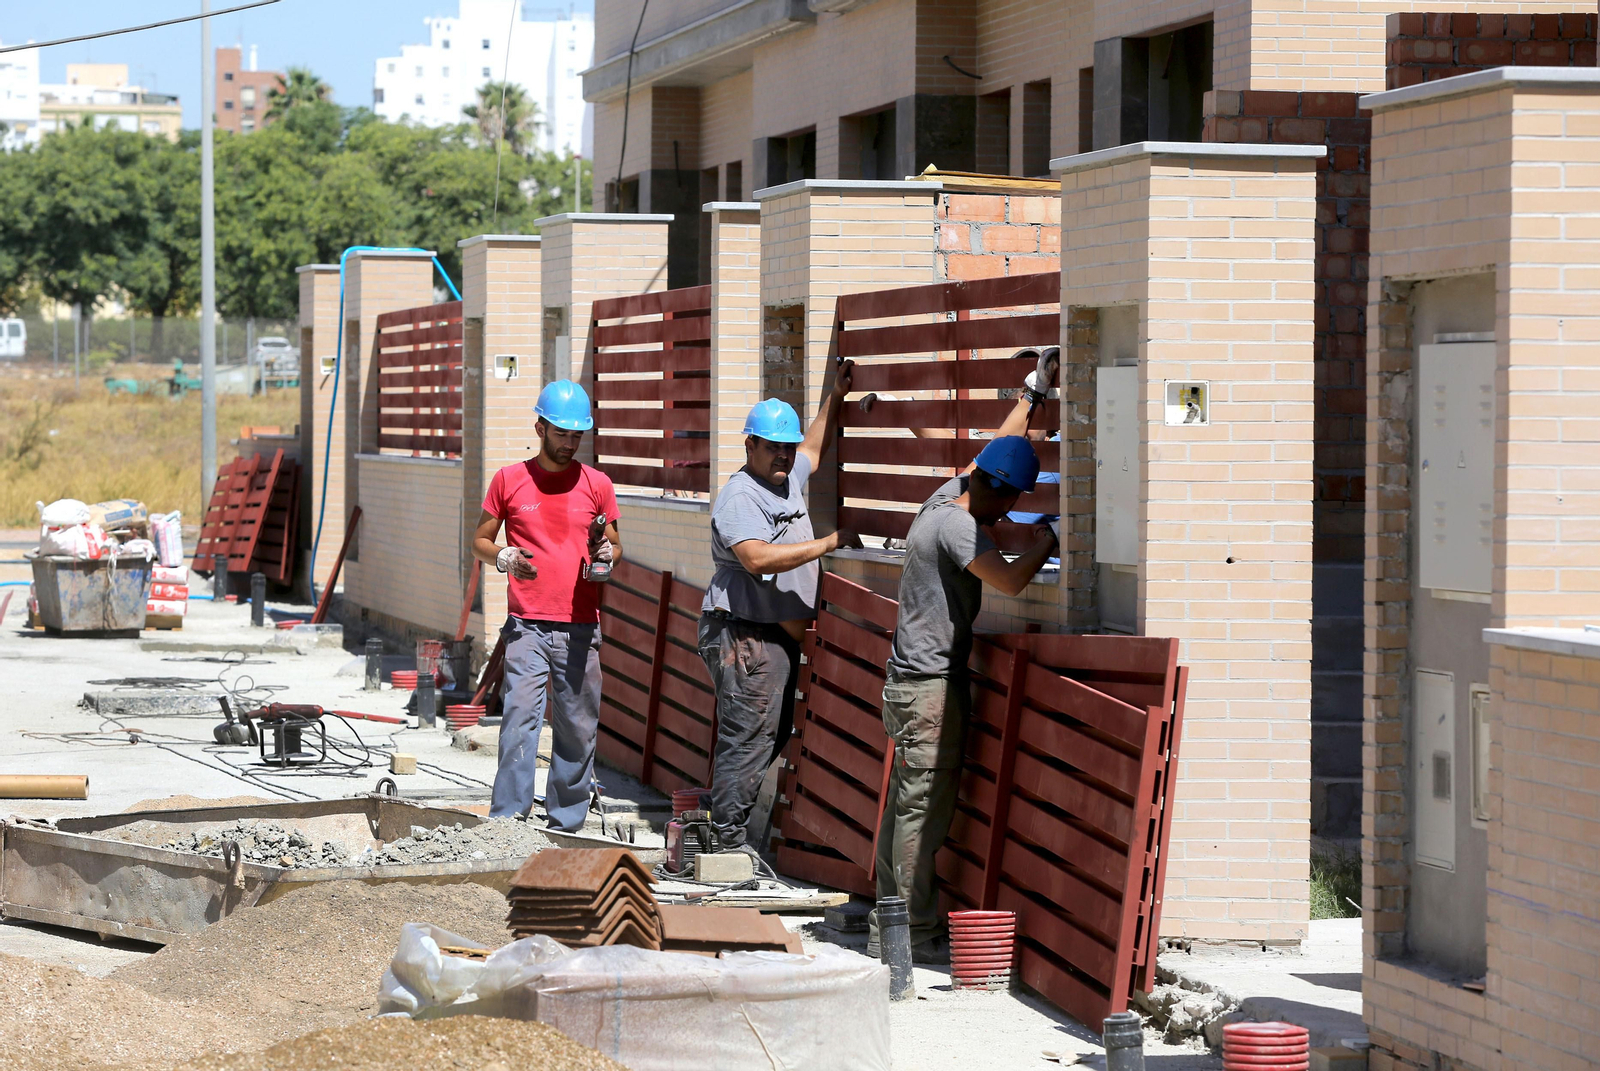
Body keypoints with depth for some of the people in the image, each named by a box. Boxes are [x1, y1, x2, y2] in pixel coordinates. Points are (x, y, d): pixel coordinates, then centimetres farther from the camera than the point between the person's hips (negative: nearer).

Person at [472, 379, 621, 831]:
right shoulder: (509, 480, 6)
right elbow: (480, 540, 13)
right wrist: (504, 557, -9)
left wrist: (607, 552, -6)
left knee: (577, 730, 3)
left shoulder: (597, 484, 10)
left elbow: (615, 546, 18)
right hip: (527, 626, -2)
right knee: (520, 721, -12)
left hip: (580, 629, 2)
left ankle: (566, 827, 11)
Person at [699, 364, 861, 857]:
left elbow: (814, 447, 37)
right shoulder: (738, 497, -15)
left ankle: (729, 812, 18)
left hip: (783, 635, 10)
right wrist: (827, 544, -27)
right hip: (745, 636, -10)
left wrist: (835, 397, 30)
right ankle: (730, 837, -8)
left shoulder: (790, 479, 14)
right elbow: (758, 558, -29)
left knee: (773, 734, 12)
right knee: (748, 735, -10)